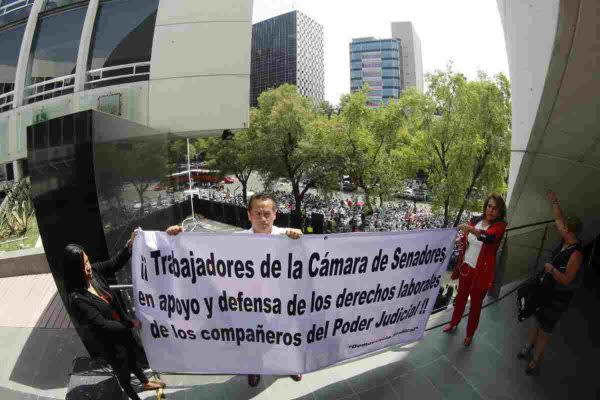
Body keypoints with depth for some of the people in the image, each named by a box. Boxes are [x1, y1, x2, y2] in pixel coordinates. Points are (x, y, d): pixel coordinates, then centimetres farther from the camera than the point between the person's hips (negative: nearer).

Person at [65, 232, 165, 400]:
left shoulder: (94, 271, -16)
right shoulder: (76, 298, -33)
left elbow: (115, 263, -1)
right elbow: (101, 324, -28)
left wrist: (129, 245, -19)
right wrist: (130, 324, -18)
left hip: (121, 327, 6)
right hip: (109, 340, -6)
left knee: (132, 357, 30)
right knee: (123, 369, 20)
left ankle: (145, 383, 56)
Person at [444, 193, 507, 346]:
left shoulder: (499, 226, -15)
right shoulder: (474, 221, -2)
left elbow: (489, 237, -39)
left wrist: (472, 230, -57)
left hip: (482, 271, -4)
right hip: (466, 267, 4)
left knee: (476, 303, 13)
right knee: (461, 297, 21)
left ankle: (470, 333, 32)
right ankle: (454, 323, 42)